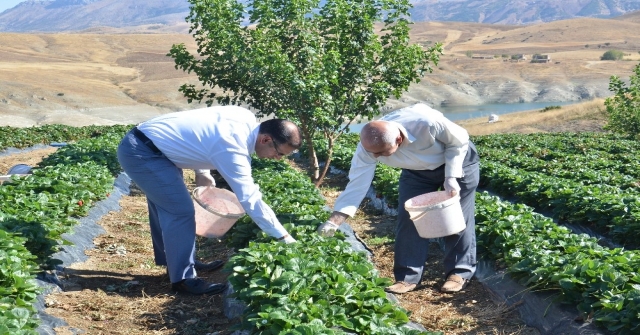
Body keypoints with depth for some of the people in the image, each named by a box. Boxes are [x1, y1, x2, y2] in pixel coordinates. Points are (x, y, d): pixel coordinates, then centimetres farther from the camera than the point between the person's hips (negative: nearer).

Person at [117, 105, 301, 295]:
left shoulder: (247, 119, -1)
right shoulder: (231, 149, -28)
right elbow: (250, 199, -28)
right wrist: (285, 238, -25)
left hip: (148, 143, 10)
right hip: (141, 153, -10)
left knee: (166, 207, 20)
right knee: (181, 211, -11)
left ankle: (176, 263, 34)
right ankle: (183, 279, -1)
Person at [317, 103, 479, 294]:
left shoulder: (428, 123, -42)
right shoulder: (369, 145, -30)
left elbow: (459, 141, -23)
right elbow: (358, 182, -27)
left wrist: (451, 177, -27)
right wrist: (335, 219, -36)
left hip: (459, 160, -3)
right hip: (417, 170, 4)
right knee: (408, 218, -3)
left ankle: (460, 273, 13)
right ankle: (408, 277, 7)